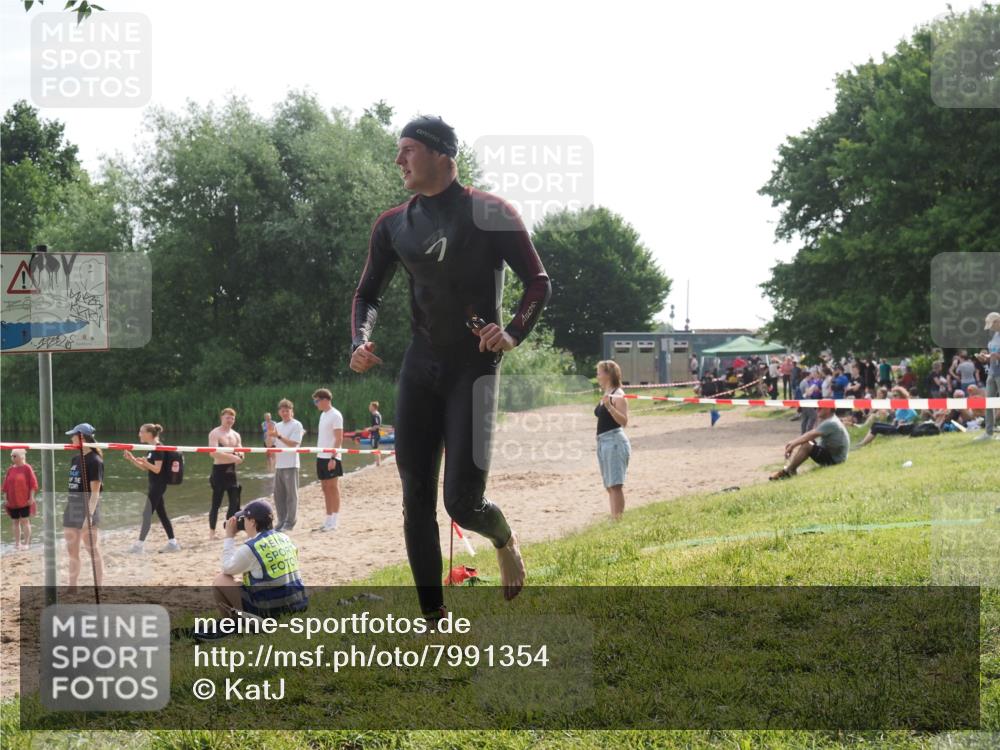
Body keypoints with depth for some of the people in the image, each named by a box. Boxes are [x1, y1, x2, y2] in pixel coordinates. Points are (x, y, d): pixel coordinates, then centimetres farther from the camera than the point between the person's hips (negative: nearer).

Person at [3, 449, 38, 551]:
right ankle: (17, 543, 15)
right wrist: (5, 498, 6)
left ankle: (26, 543, 5)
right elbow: (6, 485, 11)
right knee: (15, 522, 8)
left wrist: (31, 497, -12)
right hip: (12, 502, 5)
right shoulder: (10, 469, 8)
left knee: (25, 521, -2)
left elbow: (33, 483, -8)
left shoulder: (27, 468, -6)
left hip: (24, 501, -5)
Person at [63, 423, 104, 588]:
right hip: (72, 507, 9)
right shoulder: (75, 458, 12)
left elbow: (95, 492, -17)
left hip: (87, 508, -9)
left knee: (93, 551, -2)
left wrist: (89, 514, -24)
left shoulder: (94, 460, -13)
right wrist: (67, 509, 15)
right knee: (72, 552, 12)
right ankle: (72, 589, 20)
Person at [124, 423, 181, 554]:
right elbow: (145, 468, 19)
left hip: (158, 485, -10)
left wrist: (145, 461, -34)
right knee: (162, 513, 10)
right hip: (155, 485, 10)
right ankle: (172, 543, 12)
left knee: (147, 513, -9)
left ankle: (140, 544, -9)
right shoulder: (152, 449, 14)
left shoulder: (158, 449, -15)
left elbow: (157, 469, -20)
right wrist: (131, 459, 9)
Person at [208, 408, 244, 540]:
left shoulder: (236, 435, 14)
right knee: (216, 503, -5)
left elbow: (240, 453, 15)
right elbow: (214, 453, -21)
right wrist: (232, 456, -25)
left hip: (231, 471, 7)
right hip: (219, 470, -7)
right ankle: (212, 532, 0)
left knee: (235, 502, 5)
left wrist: (239, 456, -10)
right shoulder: (215, 434, -8)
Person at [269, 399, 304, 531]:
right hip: (279, 465, 7)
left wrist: (278, 436, -20)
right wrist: (270, 434, -1)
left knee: (291, 494, -2)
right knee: (278, 494, 9)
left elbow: (293, 443, -14)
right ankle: (282, 521, 17)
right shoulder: (277, 426, 15)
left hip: (290, 465, -7)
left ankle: (290, 522, 3)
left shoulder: (296, 425, -5)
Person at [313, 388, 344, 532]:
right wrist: (318, 455, 14)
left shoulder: (335, 416, -11)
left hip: (331, 458, -9)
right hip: (321, 457, 9)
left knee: (333, 487, -5)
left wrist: (333, 457, -21)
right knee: (326, 488, 10)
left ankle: (333, 523, -3)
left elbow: (339, 438, -15)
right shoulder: (323, 415, 16)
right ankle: (328, 521, 14)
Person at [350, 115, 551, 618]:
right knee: (416, 500, 0)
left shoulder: (490, 214, -5)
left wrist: (514, 333, -20)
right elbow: (368, 293, 17)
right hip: (420, 368, 5)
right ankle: (434, 618, 7)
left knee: (463, 502, -12)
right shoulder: (394, 225, 10)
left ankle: (504, 540, 24)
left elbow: (538, 283, -4)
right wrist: (361, 339, -3)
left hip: (474, 366, -5)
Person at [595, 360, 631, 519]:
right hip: (602, 441, 10)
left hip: (615, 441, -10)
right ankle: (614, 518, 15)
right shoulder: (605, 394, 15)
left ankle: (618, 518, -15)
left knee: (615, 485, -13)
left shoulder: (618, 395, -11)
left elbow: (624, 421, -20)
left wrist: (609, 406, -30)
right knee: (609, 486, 11)